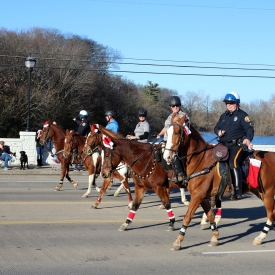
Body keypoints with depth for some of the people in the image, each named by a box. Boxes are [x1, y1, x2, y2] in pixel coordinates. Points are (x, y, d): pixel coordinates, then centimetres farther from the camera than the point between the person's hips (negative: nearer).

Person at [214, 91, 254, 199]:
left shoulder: (242, 115, -2)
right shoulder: (224, 116, 19)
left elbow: (250, 129, -12)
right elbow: (216, 127, 26)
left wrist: (248, 139, -33)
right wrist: (218, 132, 0)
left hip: (238, 145, -8)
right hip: (224, 146, 8)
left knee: (233, 163, -28)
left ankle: (237, 191, -29)